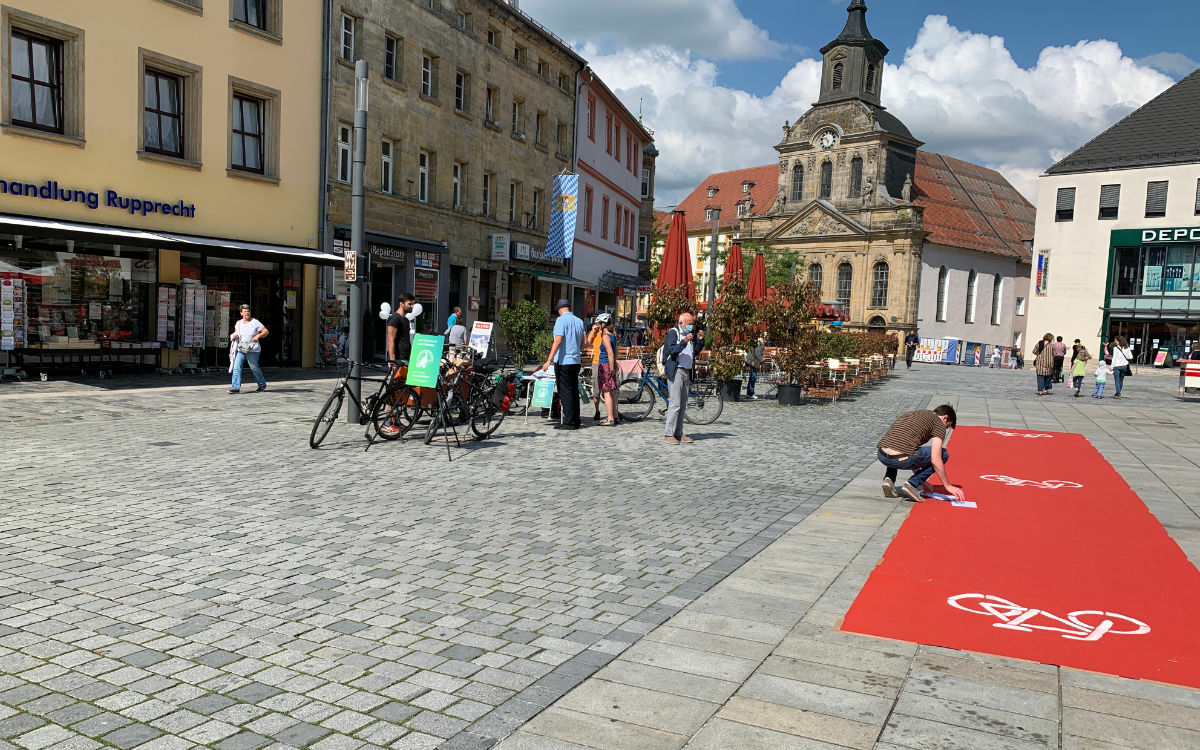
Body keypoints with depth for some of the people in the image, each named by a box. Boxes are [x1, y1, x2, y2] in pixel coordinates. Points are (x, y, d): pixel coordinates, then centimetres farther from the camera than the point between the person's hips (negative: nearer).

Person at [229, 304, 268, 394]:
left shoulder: (255, 322, -6)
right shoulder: (238, 323, 10)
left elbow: (266, 331, -8)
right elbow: (236, 332, 27)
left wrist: (258, 336, -24)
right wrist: (234, 336, 3)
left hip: (252, 350, -5)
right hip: (240, 349, 5)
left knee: (254, 368, 4)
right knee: (236, 367, -8)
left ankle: (262, 385, 25)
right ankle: (236, 387, -9)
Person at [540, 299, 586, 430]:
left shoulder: (561, 320, -9)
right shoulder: (579, 321, 12)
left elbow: (558, 341, -18)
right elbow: (582, 344, 16)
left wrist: (549, 360, -18)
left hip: (563, 361, -7)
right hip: (576, 361, 7)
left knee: (565, 392, -4)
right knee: (574, 391, 11)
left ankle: (569, 422, -5)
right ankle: (576, 421, 14)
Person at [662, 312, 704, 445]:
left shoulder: (690, 334, 18)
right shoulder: (673, 333, -6)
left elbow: (696, 351, 17)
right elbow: (672, 350, -20)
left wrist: (700, 340, 2)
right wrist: (684, 342, -33)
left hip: (686, 372, 8)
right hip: (676, 371, -8)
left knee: (683, 405, 10)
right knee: (675, 404, -12)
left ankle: (678, 434, 15)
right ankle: (668, 434, -10)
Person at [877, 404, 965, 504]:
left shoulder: (912, 414, 32)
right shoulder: (939, 423, 9)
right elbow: (935, 460, 0)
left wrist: (920, 479, 47)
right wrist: (948, 486, 12)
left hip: (881, 455, 7)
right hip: (901, 459, -7)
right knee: (944, 454, 15)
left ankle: (889, 478, 17)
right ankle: (911, 484, 4)